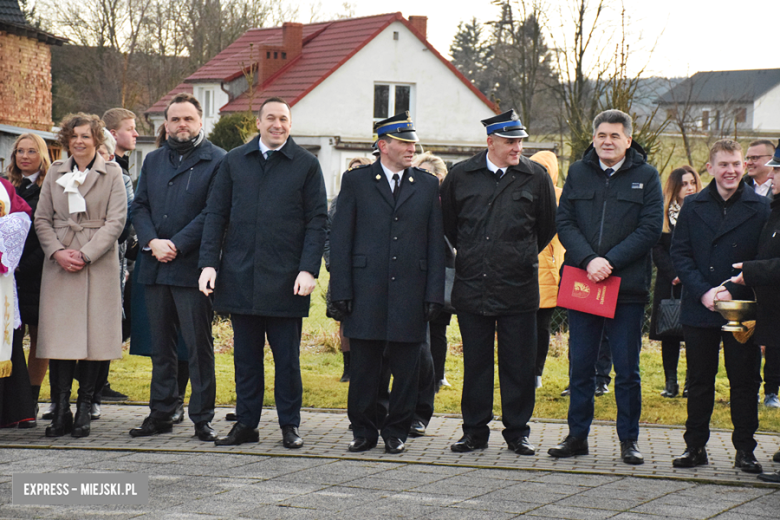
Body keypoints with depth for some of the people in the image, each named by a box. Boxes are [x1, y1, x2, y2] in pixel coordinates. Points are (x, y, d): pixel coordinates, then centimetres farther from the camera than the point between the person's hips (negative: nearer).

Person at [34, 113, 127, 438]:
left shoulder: (112, 174, 4)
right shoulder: (55, 173, 13)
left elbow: (116, 221, -3)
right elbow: (42, 218, 10)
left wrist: (85, 253, -12)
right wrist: (57, 251, -7)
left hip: (99, 262, -2)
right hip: (59, 265, 2)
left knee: (93, 335, -3)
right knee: (59, 335, -3)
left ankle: (84, 410, 5)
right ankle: (61, 411, 0)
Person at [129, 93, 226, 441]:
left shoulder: (217, 161, -1)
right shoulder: (153, 161, 17)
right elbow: (139, 207, 12)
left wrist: (176, 245, -15)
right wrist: (152, 242, -7)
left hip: (193, 268, -5)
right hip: (155, 269, 5)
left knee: (199, 346, -2)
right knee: (161, 346, 11)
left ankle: (202, 418, 5)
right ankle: (161, 414, 18)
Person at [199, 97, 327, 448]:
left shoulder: (306, 165, 3)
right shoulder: (234, 162, 10)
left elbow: (317, 221, 0)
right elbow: (215, 214, 10)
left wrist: (308, 269, -10)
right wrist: (209, 262, -1)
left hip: (285, 279, -2)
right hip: (240, 276, 2)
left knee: (287, 356, 4)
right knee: (245, 355, 8)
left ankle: (290, 425, 13)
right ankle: (246, 423, 16)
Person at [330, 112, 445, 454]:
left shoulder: (428, 185, 11)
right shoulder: (355, 181, 6)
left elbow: (435, 244, 8)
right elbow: (340, 239, 3)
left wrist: (434, 294, 0)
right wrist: (341, 290, -4)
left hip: (410, 292, 1)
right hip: (366, 292, -1)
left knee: (406, 368, 4)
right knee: (364, 367, 3)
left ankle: (396, 432, 17)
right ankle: (364, 431, 16)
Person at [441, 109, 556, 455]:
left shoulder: (535, 177, 0)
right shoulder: (461, 176, 2)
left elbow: (547, 228, 12)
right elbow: (447, 223, 17)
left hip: (518, 287, -1)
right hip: (472, 287, 1)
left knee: (519, 364, 3)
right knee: (475, 362, 8)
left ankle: (518, 432, 14)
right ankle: (475, 431, 17)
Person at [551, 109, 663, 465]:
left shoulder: (645, 176, 1)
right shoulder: (578, 173, 9)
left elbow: (651, 228, -6)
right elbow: (564, 222, 3)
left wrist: (609, 262, -15)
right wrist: (589, 260, -13)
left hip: (627, 287, -2)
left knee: (627, 369, 3)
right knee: (580, 365, 8)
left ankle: (629, 440, 12)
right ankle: (577, 436, 17)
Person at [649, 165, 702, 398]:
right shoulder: (663, 215, 6)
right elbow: (657, 249, 1)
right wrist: (674, 274, -11)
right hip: (669, 284, 1)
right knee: (669, 334, 3)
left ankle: (692, 381, 7)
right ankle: (670, 382, 9)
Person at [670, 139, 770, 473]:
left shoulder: (760, 208, 0)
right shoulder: (693, 207, 6)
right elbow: (679, 254, 2)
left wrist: (733, 292, -13)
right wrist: (704, 292, -12)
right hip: (699, 309, 2)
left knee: (744, 381, 3)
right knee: (699, 381, 9)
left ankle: (744, 450, 11)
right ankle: (695, 446, 18)